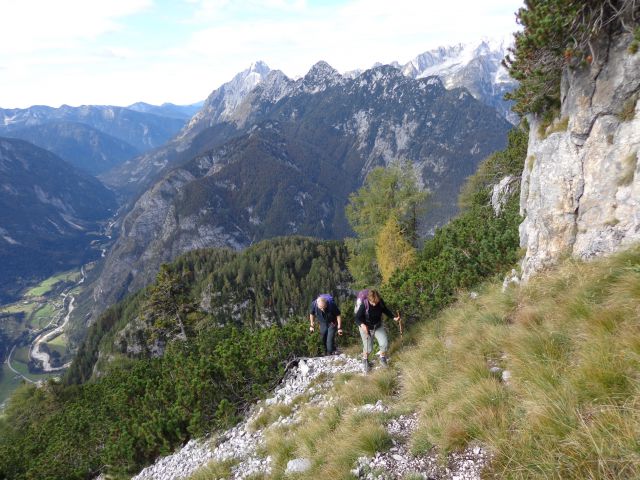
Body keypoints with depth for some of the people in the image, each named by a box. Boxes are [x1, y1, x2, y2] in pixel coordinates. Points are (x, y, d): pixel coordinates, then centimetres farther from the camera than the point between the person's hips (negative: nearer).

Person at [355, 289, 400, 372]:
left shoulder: (380, 302, -19)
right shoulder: (364, 305, -31)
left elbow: (385, 310, 1)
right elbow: (357, 318, -26)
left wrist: (394, 317, -11)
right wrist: (362, 325, -47)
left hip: (378, 326, 3)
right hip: (366, 328, -3)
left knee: (385, 344, -4)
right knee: (368, 348, -1)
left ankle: (382, 357, 27)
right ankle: (365, 360, 32)